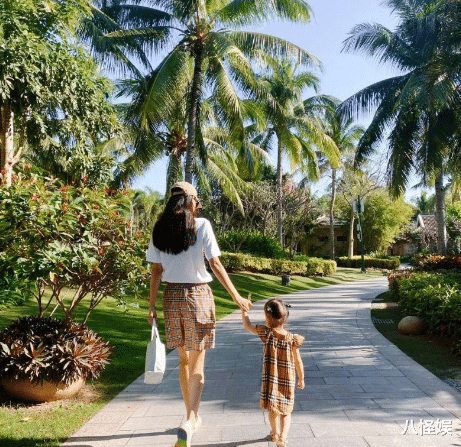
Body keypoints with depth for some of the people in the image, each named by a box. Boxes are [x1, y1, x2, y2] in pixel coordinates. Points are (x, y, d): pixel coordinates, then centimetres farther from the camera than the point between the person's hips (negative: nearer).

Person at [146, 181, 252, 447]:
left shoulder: (160, 230, 2)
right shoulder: (201, 225, -8)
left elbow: (156, 271, 1)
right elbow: (215, 264, -9)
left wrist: (152, 306, 6)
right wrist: (237, 297, -3)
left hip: (172, 296, 4)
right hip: (198, 295, -4)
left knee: (184, 359, 18)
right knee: (198, 363, 4)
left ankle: (192, 417, 30)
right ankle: (189, 422, -11)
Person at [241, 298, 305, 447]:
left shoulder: (267, 334, -14)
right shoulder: (292, 339, -12)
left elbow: (248, 326, 1)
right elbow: (298, 362, -4)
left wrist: (244, 312, 15)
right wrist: (301, 379, 10)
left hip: (270, 380, 0)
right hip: (287, 381, 0)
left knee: (272, 408, 20)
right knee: (285, 412, 13)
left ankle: (275, 433, 37)